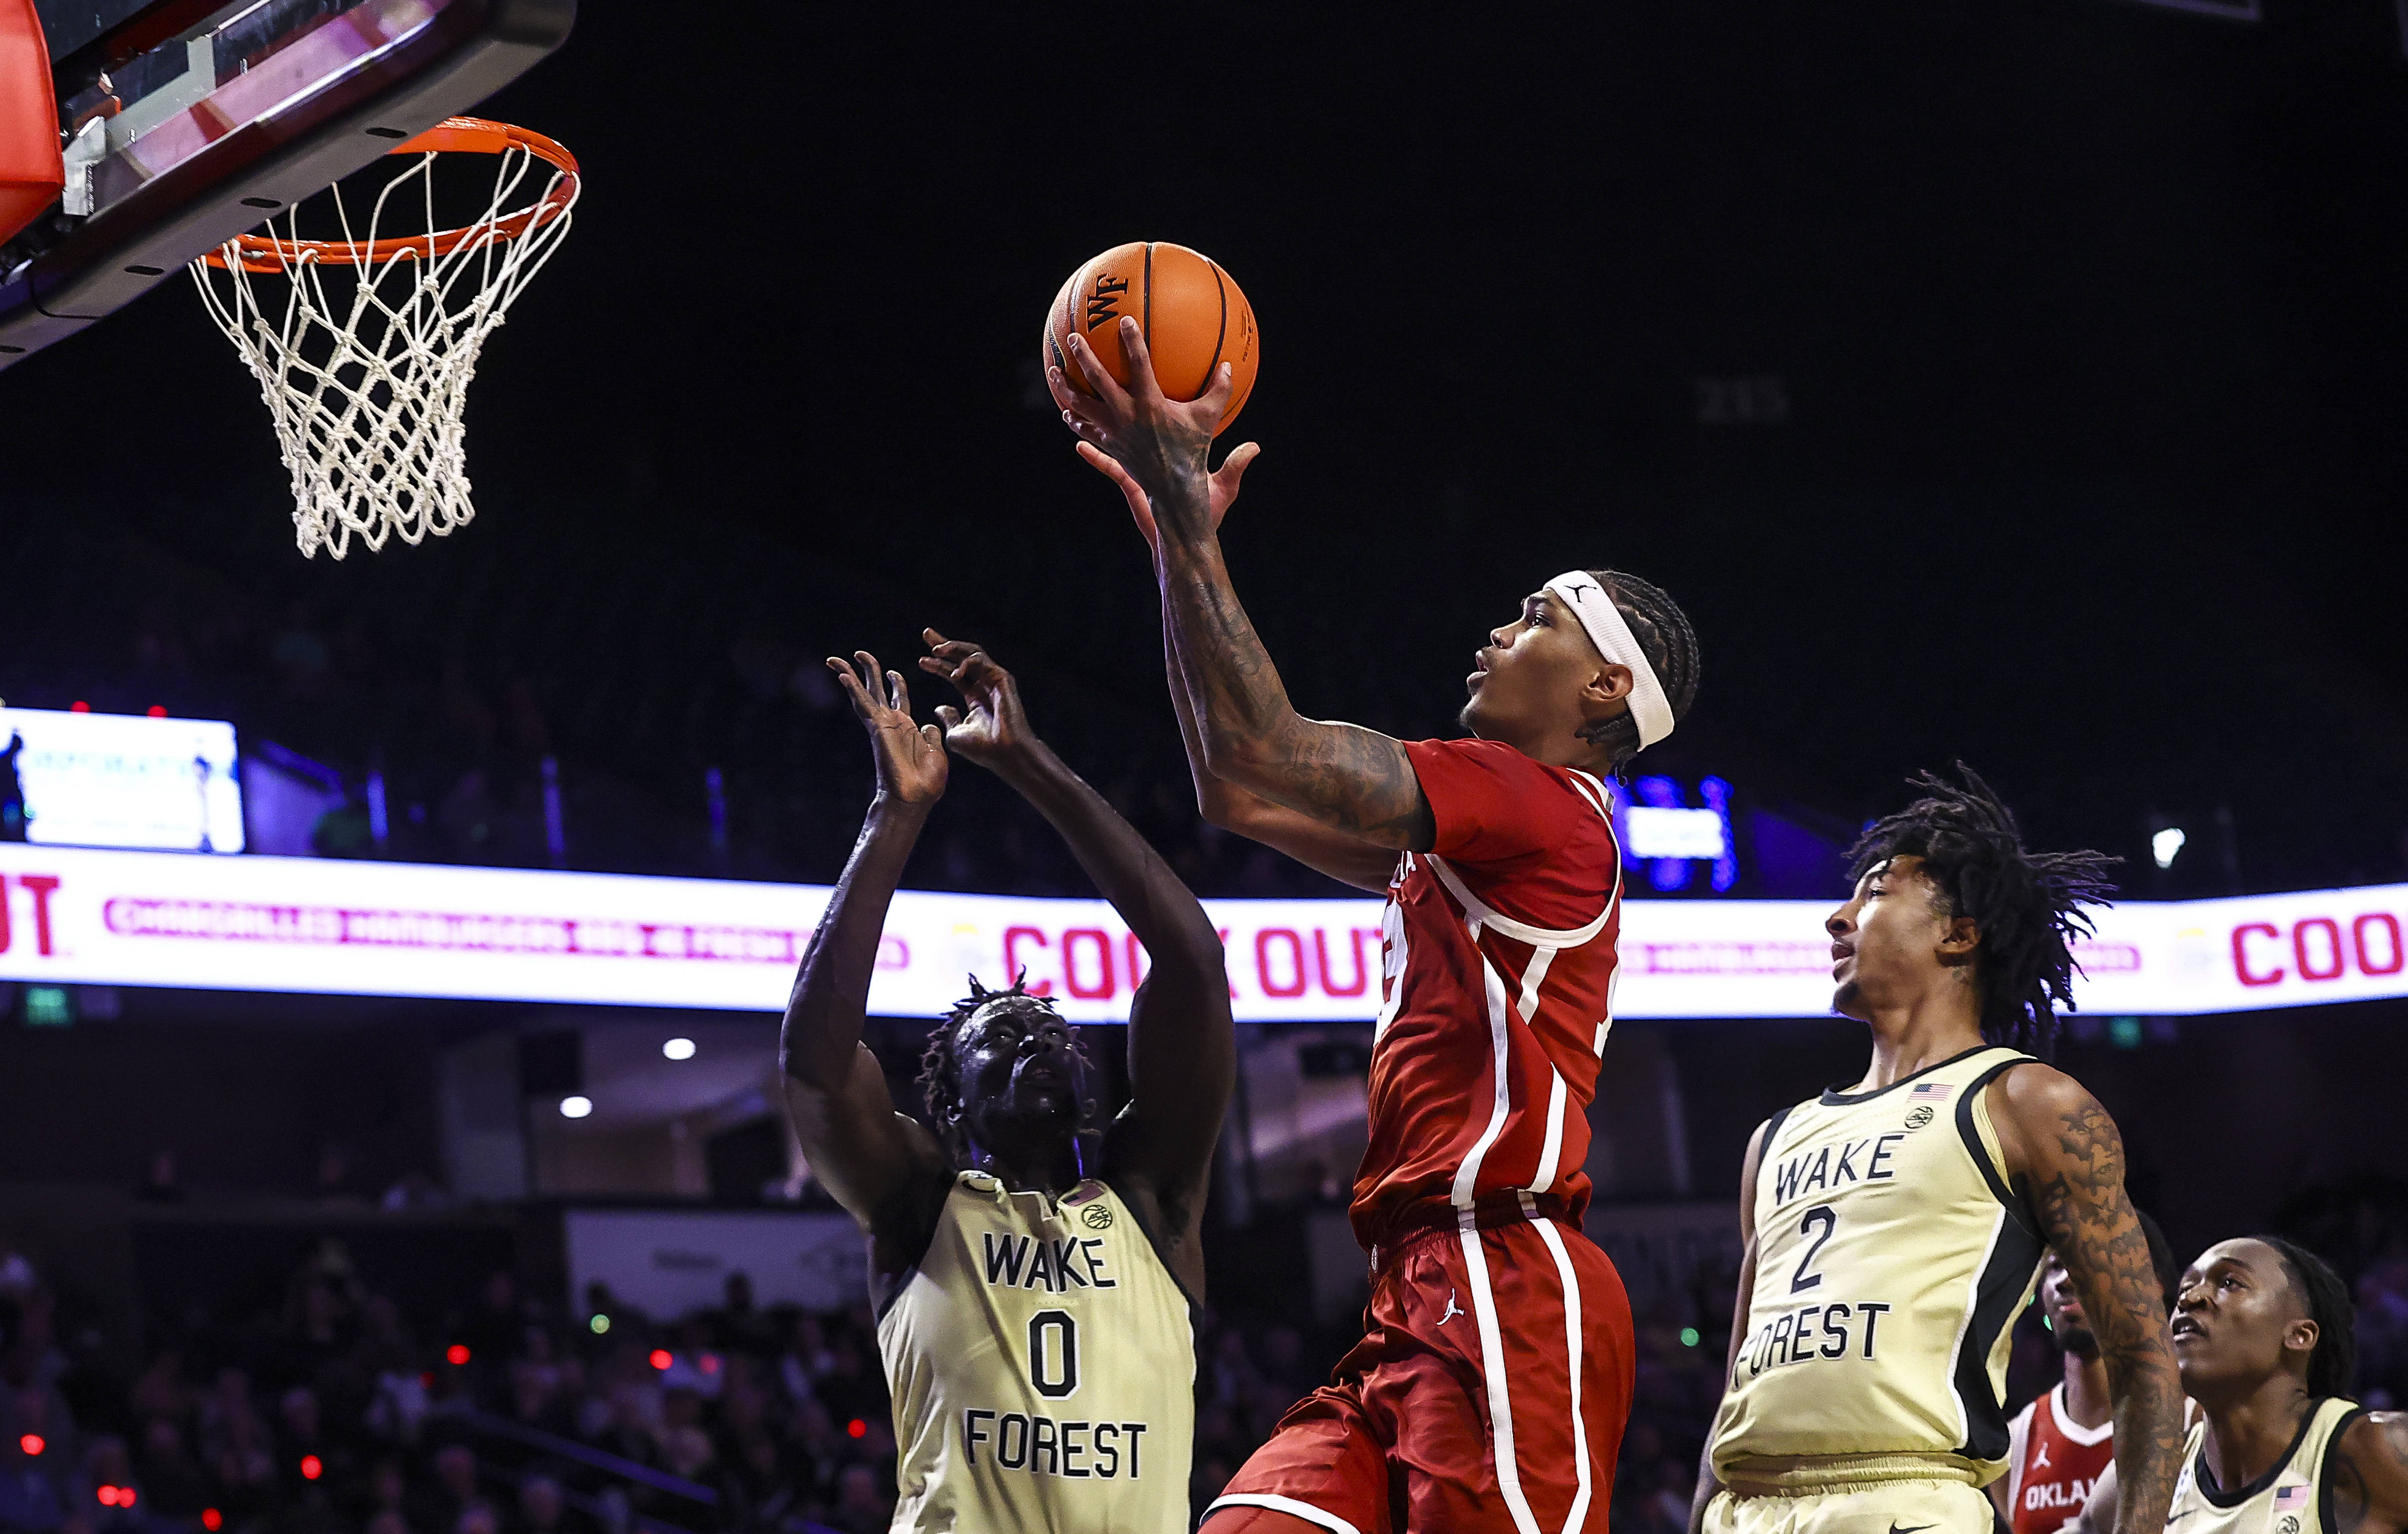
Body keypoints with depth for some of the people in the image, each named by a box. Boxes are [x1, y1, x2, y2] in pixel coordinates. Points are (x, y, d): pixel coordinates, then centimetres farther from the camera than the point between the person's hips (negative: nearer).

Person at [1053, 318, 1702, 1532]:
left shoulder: (1546, 800, -4)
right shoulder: (1461, 840, 26)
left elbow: (1266, 759, -12)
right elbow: (1237, 792, 31)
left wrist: (1186, 511, -6)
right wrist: (1175, 542, 30)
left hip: (1508, 1293, -10)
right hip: (1426, 1297, 10)